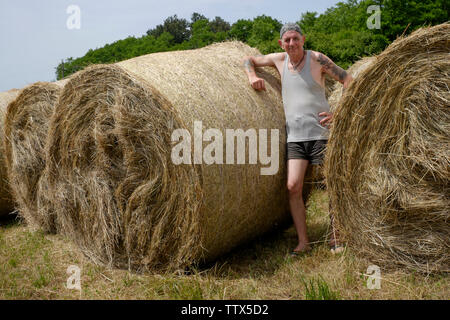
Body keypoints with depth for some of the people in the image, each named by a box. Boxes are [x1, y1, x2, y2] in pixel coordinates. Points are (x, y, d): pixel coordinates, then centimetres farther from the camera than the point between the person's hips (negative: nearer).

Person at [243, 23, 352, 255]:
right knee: (293, 186, -9)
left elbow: (348, 81, 3)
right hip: (295, 136, 3)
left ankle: (335, 238, 16)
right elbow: (248, 60, 22)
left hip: (320, 133, -2)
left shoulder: (317, 59, -1)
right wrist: (252, 76, 0)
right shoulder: (279, 60, 9)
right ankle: (303, 242, 3)